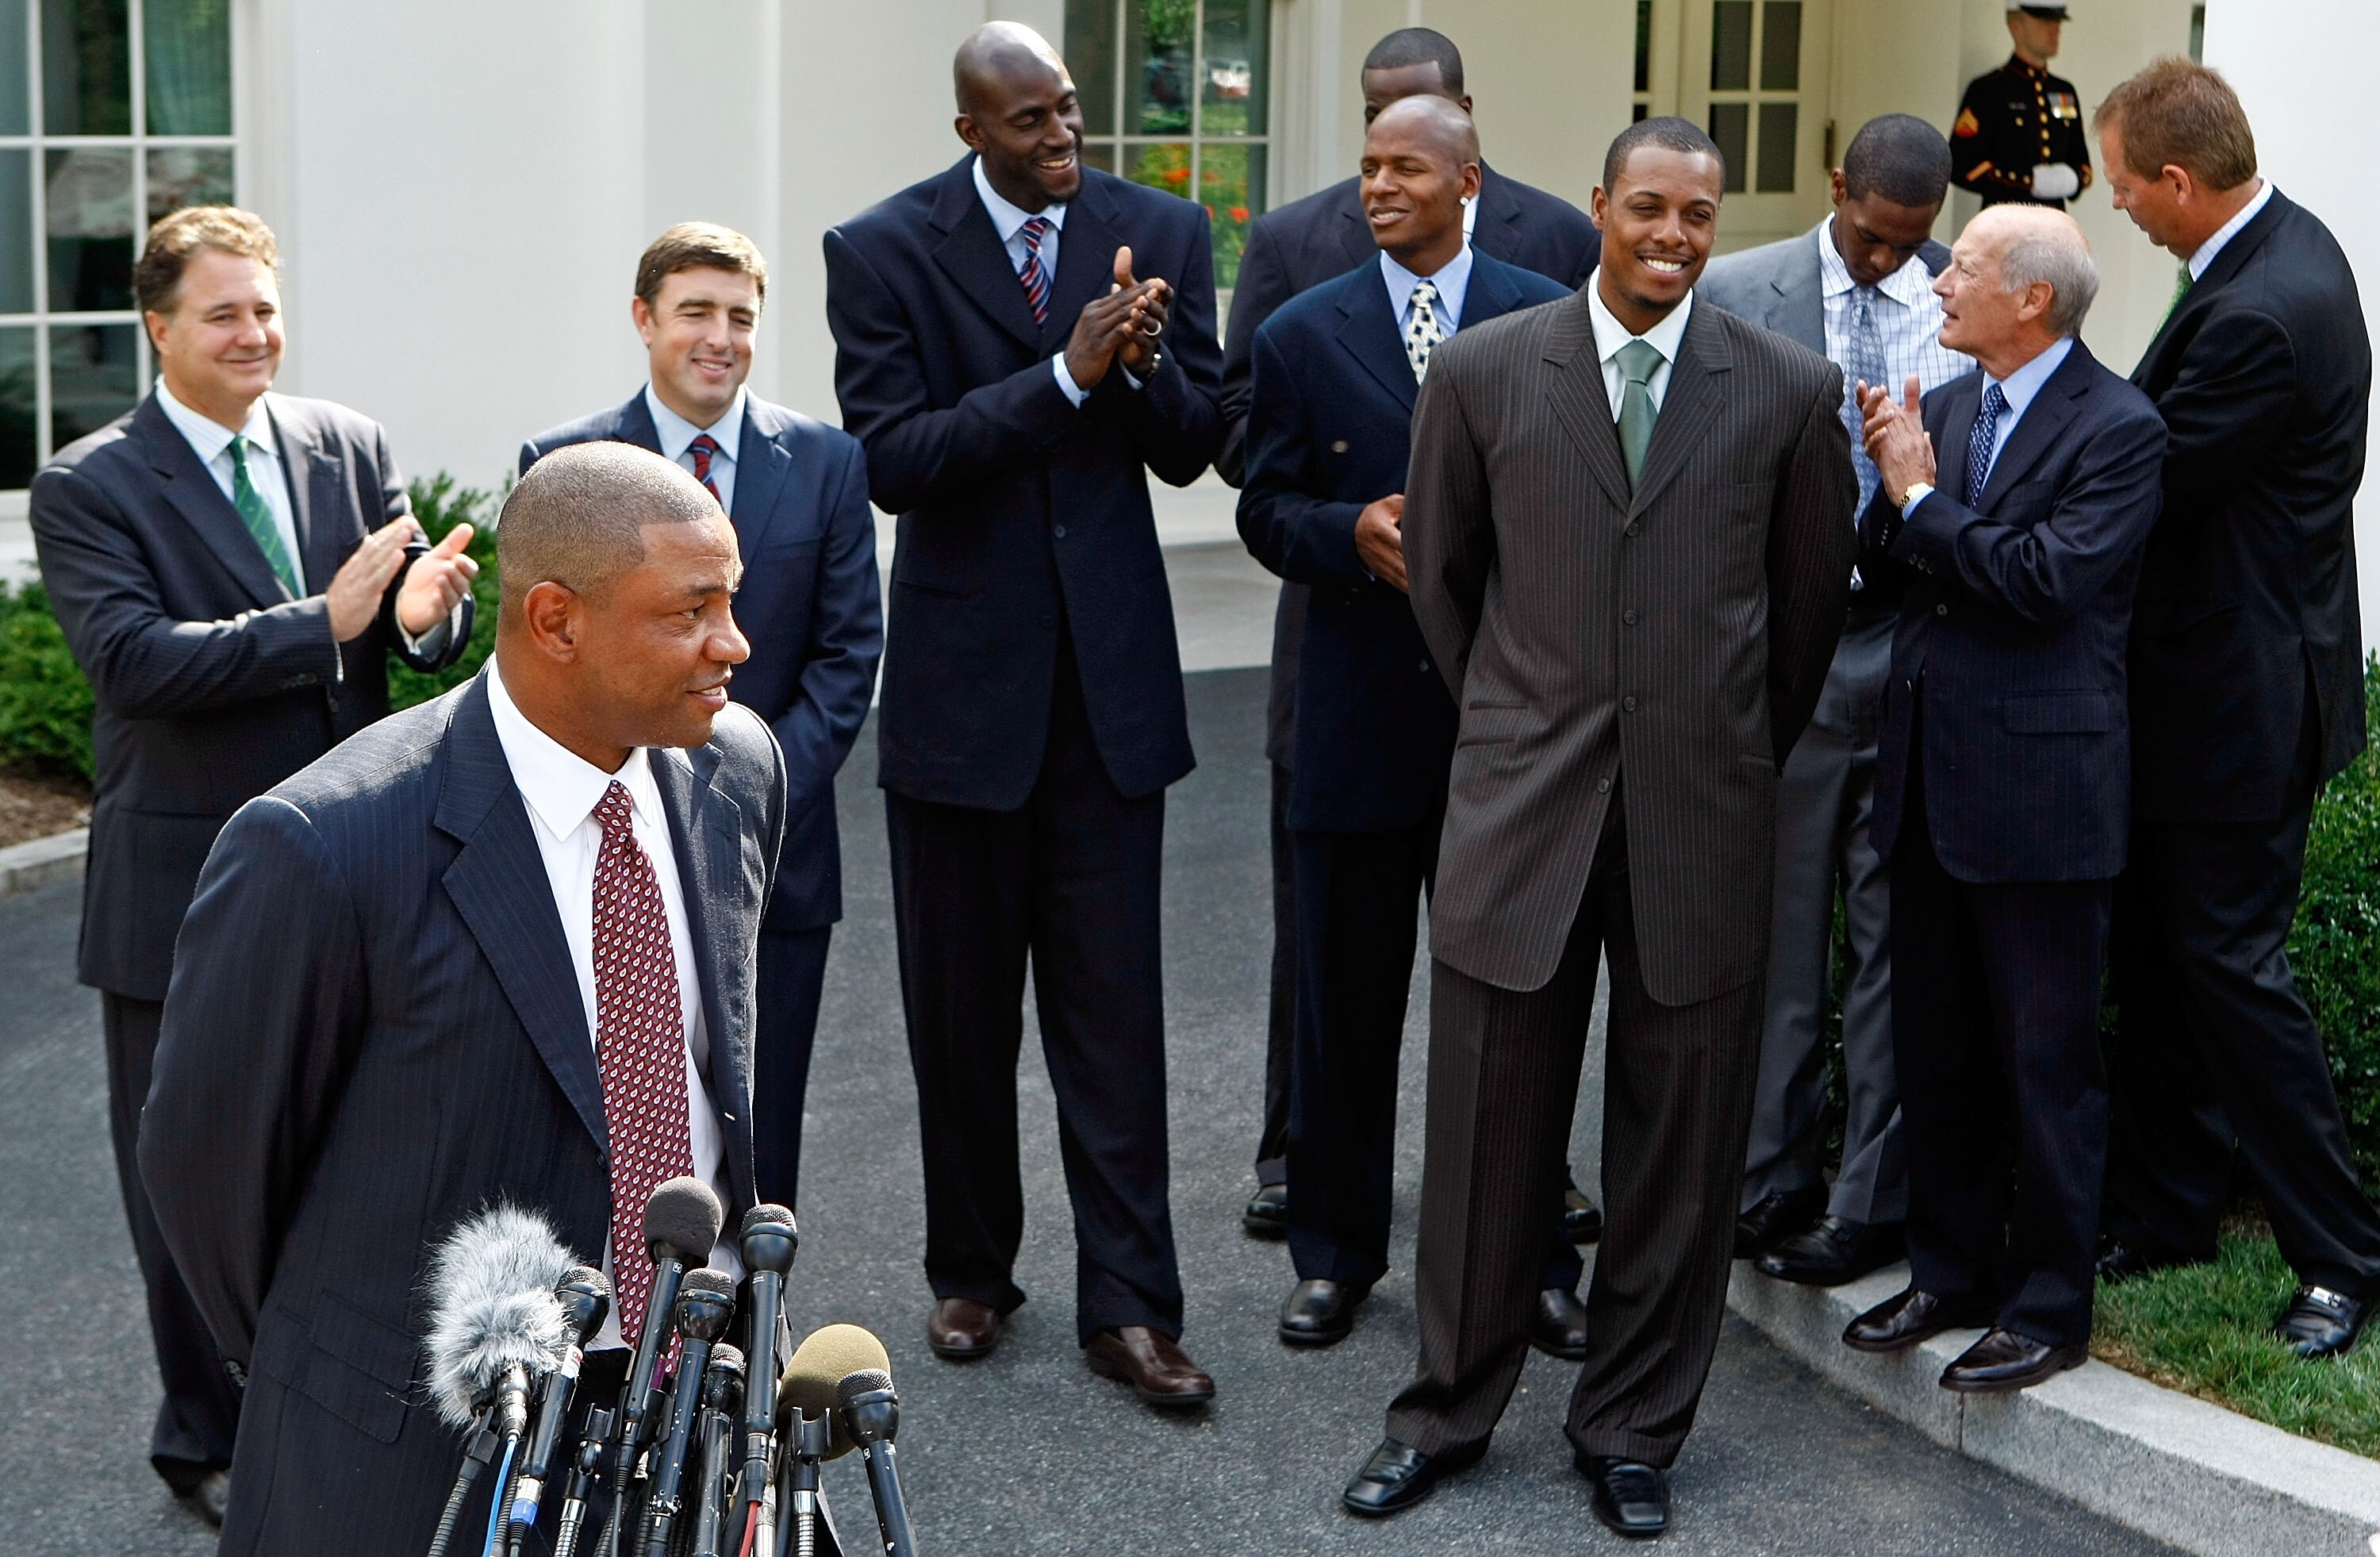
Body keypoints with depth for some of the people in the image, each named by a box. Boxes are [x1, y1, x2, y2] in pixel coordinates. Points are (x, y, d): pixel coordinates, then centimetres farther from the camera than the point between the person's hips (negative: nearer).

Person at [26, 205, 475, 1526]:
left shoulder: (351, 448, 5)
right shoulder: (88, 487, -8)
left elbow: (426, 627, 4)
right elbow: (133, 661, -21)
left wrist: (424, 610, -21)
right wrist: (324, 623, -27)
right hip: (184, 889, -4)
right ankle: (209, 1442, 26)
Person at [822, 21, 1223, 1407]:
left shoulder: (1161, 230, 1)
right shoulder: (884, 251, -5)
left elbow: (1194, 449, 2)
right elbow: (892, 459, -14)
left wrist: (1144, 364, -19)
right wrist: (1065, 377, -22)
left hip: (1109, 669, 1)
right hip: (962, 671, -1)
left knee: (1114, 1005, 2)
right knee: (961, 1006, 11)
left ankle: (1129, 1303, 9)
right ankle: (973, 1271, 28)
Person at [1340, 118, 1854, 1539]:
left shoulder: (1789, 389, 1)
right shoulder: (1483, 372, 1)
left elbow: (1813, 595, 11)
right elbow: (1441, 572, 13)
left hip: (1703, 819, 0)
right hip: (1522, 807, 0)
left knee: (1681, 1141, 7)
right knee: (1488, 1128, 6)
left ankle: (1634, 1432, 22)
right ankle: (1452, 1411, 23)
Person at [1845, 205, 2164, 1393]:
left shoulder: (2119, 428, -10)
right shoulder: (1945, 408, 12)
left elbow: (2047, 580, -20)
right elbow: (1887, 565, 10)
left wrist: (1921, 497, -12)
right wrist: (1895, 492, -9)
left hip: (2036, 784, -7)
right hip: (1929, 777, 7)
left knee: (2046, 1061, 2)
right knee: (1935, 1049, 16)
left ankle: (2051, 1306, 13)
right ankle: (1951, 1272, 29)